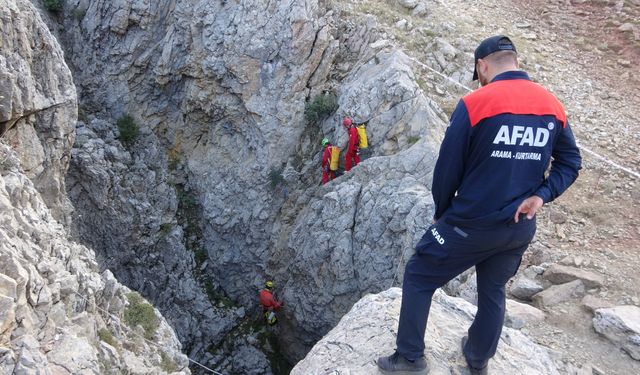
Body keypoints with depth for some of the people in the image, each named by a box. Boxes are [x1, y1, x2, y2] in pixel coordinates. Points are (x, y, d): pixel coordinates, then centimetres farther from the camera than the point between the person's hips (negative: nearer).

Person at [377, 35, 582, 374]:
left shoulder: (474, 104, -16)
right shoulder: (553, 106, 1)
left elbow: (447, 169, -10)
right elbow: (571, 162, 8)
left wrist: (441, 214, 5)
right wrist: (540, 195, -3)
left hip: (471, 224, -6)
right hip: (521, 228, 6)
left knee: (417, 278, 12)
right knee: (493, 291, 24)